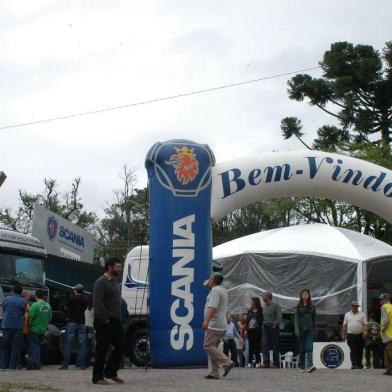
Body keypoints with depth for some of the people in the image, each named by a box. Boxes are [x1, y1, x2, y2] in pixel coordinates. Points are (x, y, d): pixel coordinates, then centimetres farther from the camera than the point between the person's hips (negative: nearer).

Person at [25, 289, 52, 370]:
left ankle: (37, 364, -1)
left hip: (34, 329, -6)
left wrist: (28, 326, -2)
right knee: (38, 346, 18)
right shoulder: (48, 305, 2)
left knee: (34, 346, 2)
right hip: (43, 330, 6)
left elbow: (30, 318, -17)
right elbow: (50, 318, 11)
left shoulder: (35, 305, -17)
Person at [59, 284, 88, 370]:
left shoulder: (72, 298, -4)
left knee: (68, 343, -2)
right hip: (81, 322, 3)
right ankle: (81, 364, 1)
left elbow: (66, 307, 10)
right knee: (82, 343, 4)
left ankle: (65, 364, -6)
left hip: (72, 322, -3)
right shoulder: (85, 299, 6)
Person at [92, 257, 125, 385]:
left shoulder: (113, 281, 18)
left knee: (121, 345, 8)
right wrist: (104, 319, -21)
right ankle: (98, 377, 4)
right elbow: (98, 303, -20)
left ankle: (111, 372, 18)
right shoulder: (101, 282, -12)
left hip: (115, 321, 9)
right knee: (102, 349, -3)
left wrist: (117, 318, 15)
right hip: (105, 323, -9)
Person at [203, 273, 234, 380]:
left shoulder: (215, 290, -11)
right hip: (221, 325, 10)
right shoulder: (223, 290, 20)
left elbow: (213, 307, -24)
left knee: (208, 346, -9)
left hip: (214, 325, -10)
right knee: (212, 347, 9)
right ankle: (213, 373, 5)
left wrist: (207, 321, -31)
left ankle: (227, 363, -14)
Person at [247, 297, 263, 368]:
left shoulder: (261, 311, 0)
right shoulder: (250, 310, 13)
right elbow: (247, 319, 12)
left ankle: (257, 362, 5)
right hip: (250, 330, 3)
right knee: (251, 346, 2)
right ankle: (250, 362, 3)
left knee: (257, 346, 0)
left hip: (257, 330, -3)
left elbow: (262, 320, -4)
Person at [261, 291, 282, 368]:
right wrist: (263, 324, 5)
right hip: (265, 327, 6)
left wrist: (275, 324, -20)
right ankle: (266, 362, -8)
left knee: (275, 346, -1)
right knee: (265, 345, -4)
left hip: (273, 328, -6)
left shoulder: (275, 305, -5)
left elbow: (279, 318, -10)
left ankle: (276, 363, 5)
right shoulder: (264, 306, 14)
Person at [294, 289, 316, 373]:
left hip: (309, 329, 0)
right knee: (302, 349, 5)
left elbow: (314, 319, 11)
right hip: (301, 329, 0)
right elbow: (296, 318, -4)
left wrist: (314, 330, 7)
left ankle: (310, 366, -25)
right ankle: (302, 367, 14)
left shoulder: (312, 307, 8)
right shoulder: (298, 307, 2)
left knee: (309, 348, -14)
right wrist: (297, 330, -14)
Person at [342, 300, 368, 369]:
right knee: (353, 351, -9)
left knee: (359, 351, 6)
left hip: (360, 335, 0)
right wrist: (343, 334, 8)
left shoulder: (362, 315, 6)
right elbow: (344, 325, 12)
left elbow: (365, 324, -1)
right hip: (351, 335, 0)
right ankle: (354, 364, -13)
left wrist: (365, 332, -15)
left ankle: (359, 364, 16)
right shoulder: (347, 315, 11)